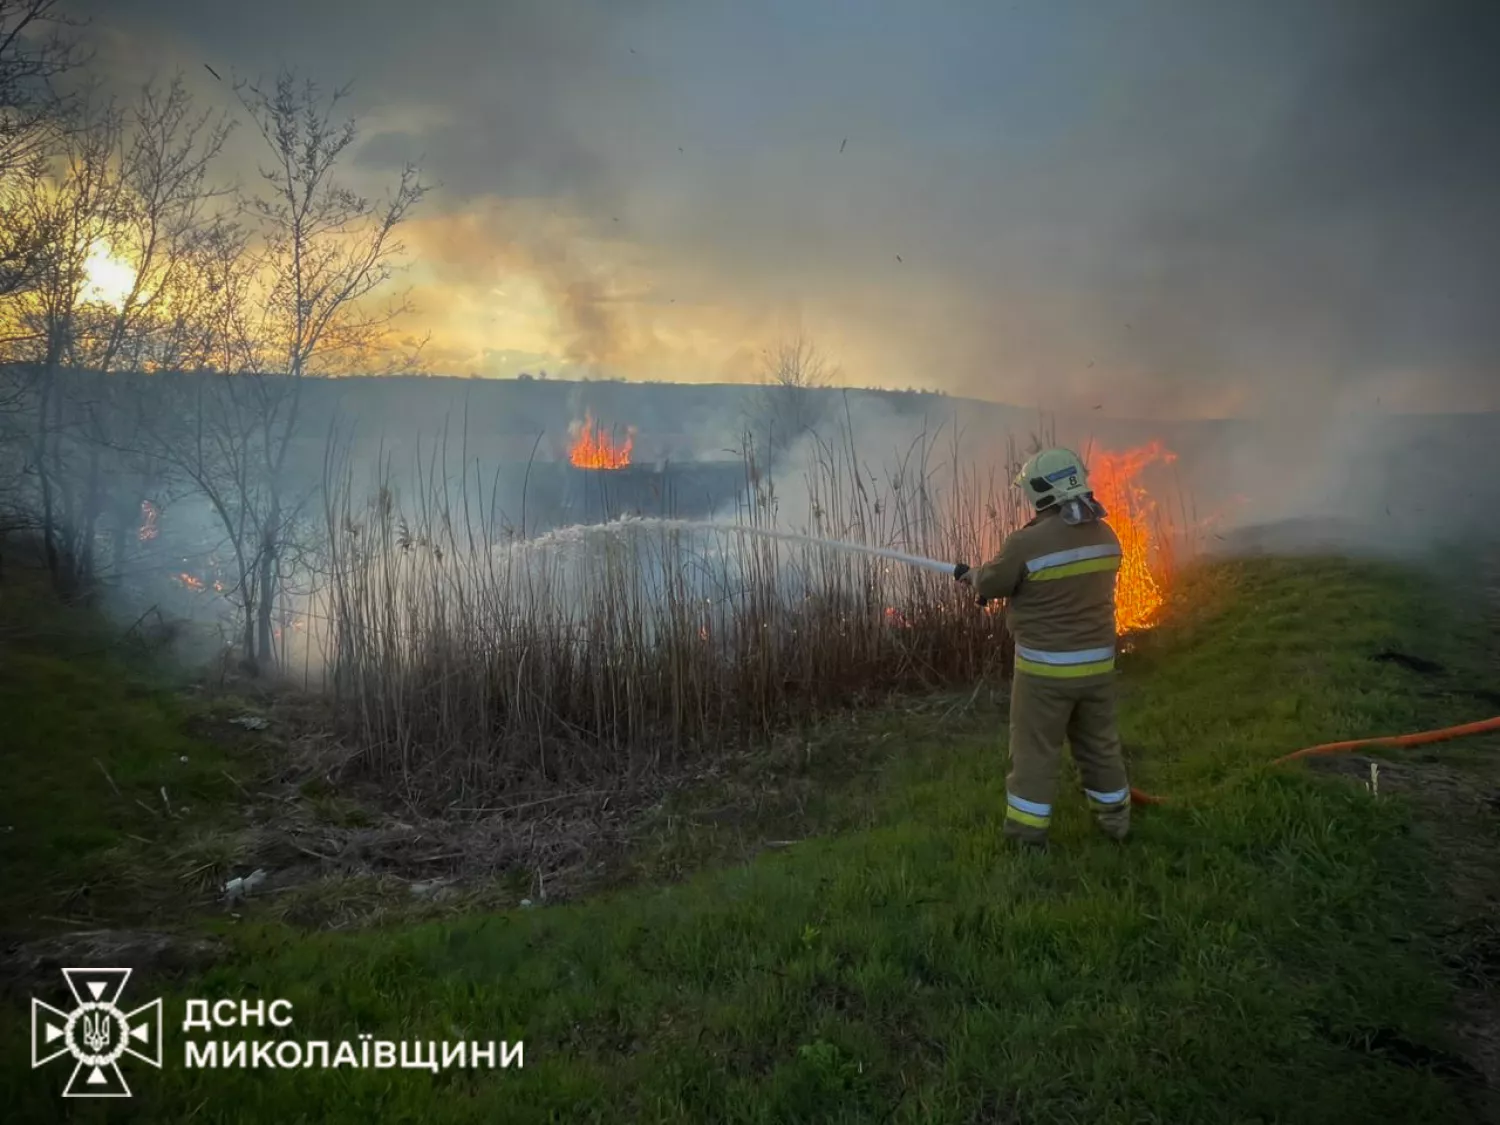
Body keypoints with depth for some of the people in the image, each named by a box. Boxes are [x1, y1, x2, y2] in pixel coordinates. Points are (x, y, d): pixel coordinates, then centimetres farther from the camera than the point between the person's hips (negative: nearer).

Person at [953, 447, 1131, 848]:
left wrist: (973, 574, 19)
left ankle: (1026, 838, 15)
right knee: (1100, 744, 21)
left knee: (1035, 753, 6)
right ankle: (1115, 820, 35)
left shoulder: (1027, 543, -21)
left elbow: (989, 585, -5)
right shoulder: (1106, 536, 1)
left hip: (1046, 666, -6)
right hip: (1097, 662, 6)